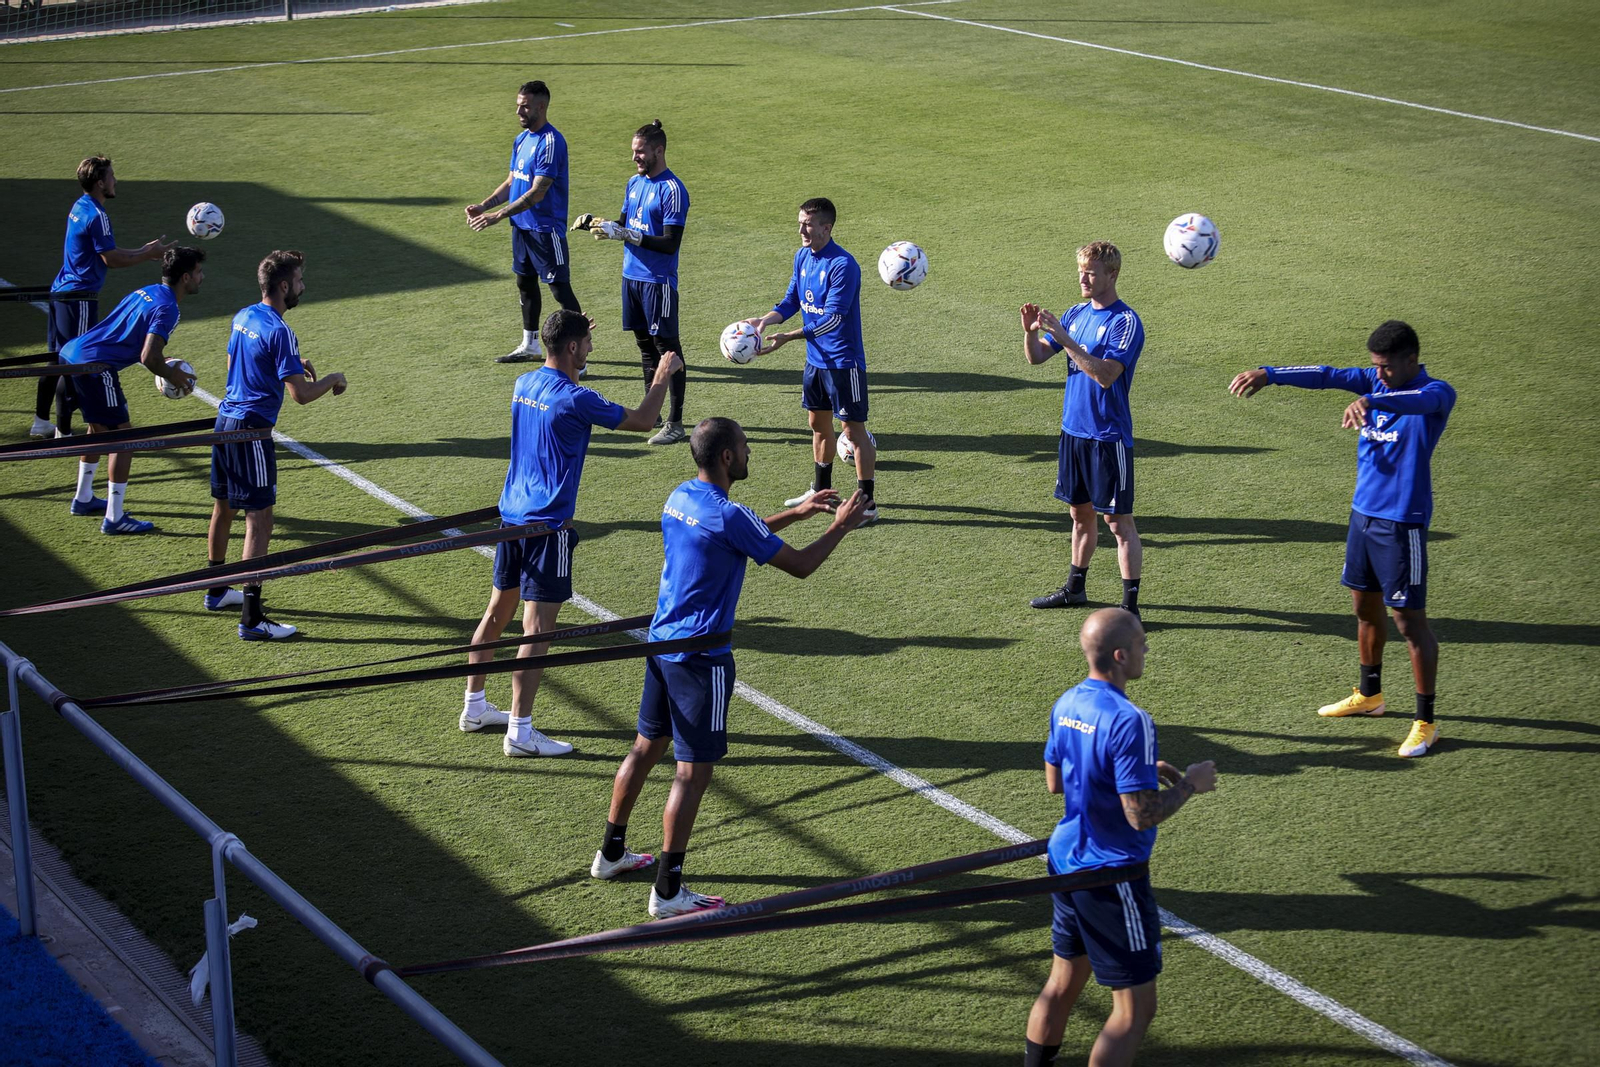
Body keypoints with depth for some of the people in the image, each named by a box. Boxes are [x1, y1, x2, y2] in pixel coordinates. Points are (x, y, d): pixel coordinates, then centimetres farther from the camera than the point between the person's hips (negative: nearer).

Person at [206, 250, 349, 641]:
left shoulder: (243, 317, 8)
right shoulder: (279, 332, -18)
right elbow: (301, 393, -21)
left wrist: (293, 363, 22)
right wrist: (333, 379, -2)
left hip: (225, 421, 9)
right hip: (251, 431, -9)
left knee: (223, 508, 21)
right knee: (259, 520, -7)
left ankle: (217, 592, 37)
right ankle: (251, 619, -9)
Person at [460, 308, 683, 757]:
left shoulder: (525, 384, 5)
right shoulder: (575, 400, -18)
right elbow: (642, 420, -8)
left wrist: (570, 348, 34)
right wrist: (663, 376, 7)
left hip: (512, 515, 9)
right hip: (548, 525, -9)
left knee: (498, 611, 19)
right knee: (536, 628, -6)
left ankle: (474, 707, 29)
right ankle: (520, 731, -6)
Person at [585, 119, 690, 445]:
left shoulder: (672, 189, -15)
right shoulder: (634, 183, 11)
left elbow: (670, 243, -20)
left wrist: (626, 235, -23)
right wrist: (607, 227, -3)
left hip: (659, 281, -8)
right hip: (631, 275, 8)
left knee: (667, 347, -5)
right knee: (645, 344, 16)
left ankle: (675, 424, -3)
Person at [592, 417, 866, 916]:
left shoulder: (680, 498, 7)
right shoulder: (728, 515, -20)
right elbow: (800, 565, -13)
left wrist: (796, 512, 24)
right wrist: (840, 525, 2)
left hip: (662, 644, 9)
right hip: (701, 658, -9)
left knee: (647, 747, 21)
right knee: (694, 771, -3)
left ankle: (611, 853, 33)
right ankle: (668, 891, -1)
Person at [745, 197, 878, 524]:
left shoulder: (843, 265, -22)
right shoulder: (802, 257, 4)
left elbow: (832, 318, -25)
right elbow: (792, 300, 12)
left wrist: (788, 337, -29)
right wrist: (765, 320, -7)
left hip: (844, 360, -9)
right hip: (815, 358, 9)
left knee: (854, 428, -4)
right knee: (818, 423, 19)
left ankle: (868, 502, 2)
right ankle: (821, 490, 35)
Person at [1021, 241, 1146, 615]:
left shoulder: (1125, 321, -14)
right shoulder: (1076, 313, 8)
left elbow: (1106, 374, -26)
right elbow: (1036, 357, 8)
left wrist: (1063, 337, -28)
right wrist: (1031, 332, -13)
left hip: (1108, 435, -7)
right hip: (1073, 429, 7)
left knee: (1118, 520, -5)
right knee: (1080, 512, 18)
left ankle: (1130, 605, -2)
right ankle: (1075, 588, 31)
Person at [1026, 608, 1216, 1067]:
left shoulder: (1067, 703, 2)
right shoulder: (1129, 721, -24)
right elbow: (1142, 815, -25)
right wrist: (1189, 783, -9)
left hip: (1067, 859, 9)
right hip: (1111, 875, -9)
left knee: (1062, 985, 21)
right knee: (1135, 1009, 0)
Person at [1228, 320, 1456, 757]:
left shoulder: (1437, 393, -15)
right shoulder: (1374, 381, 6)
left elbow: (1419, 401, -38)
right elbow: (1327, 376, -5)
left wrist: (1370, 401, -57)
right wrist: (1268, 374, -19)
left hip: (1402, 523, -7)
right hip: (1363, 512, 7)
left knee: (1409, 619, -3)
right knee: (1366, 606, 19)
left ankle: (1426, 722, 5)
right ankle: (1369, 695, 38)